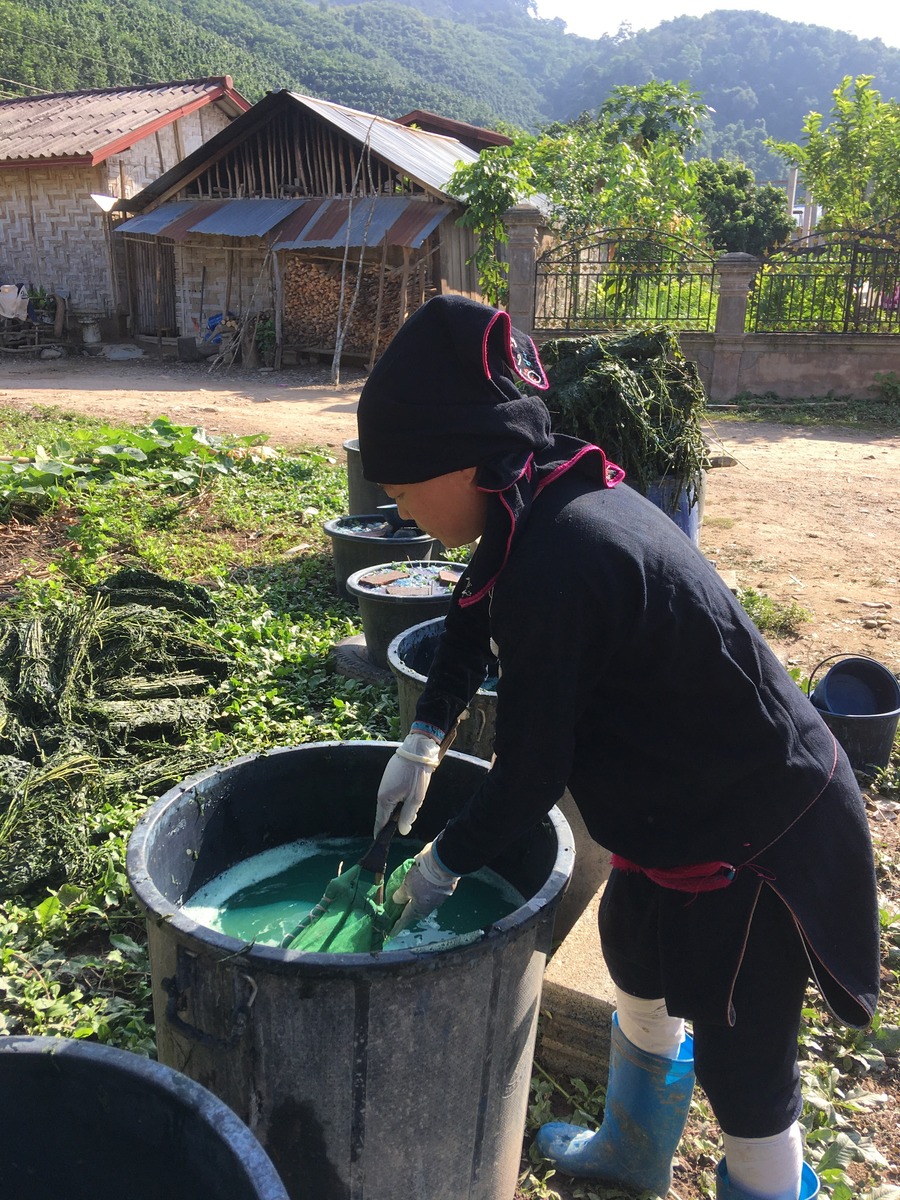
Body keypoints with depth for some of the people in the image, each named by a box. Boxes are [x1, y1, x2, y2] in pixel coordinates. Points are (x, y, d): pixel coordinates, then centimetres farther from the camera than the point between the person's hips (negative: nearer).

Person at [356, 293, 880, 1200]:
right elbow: (477, 618, 14)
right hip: (696, 795, 10)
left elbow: (531, 776, -24)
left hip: (754, 837, -10)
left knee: (742, 1063, 9)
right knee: (638, 959, 28)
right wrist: (422, 741, 8)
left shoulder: (557, 563, -33)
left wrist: (443, 864, -6)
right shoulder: (557, 499, -4)